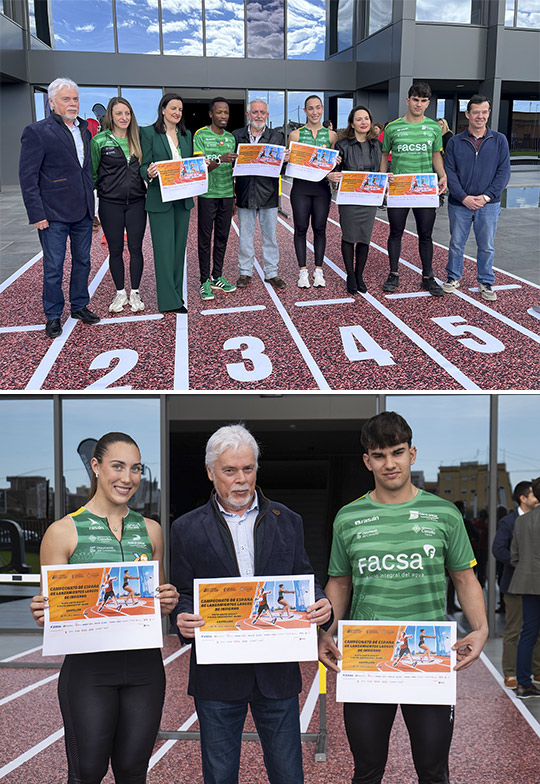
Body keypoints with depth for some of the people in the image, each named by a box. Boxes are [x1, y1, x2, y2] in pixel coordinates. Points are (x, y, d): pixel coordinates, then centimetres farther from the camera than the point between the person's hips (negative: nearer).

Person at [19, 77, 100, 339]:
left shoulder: (84, 131, 11)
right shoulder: (37, 132, -8)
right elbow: (28, 177, -10)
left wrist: (91, 204, 11)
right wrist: (36, 214, -15)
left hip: (83, 212, 6)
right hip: (54, 214, -6)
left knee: (82, 261, 15)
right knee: (53, 267, 2)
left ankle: (80, 306, 29)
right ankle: (53, 316, 14)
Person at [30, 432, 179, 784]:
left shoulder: (150, 530, 10)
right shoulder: (63, 532, -2)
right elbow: (50, 608, 2)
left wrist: (167, 603, -3)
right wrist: (41, 613, -20)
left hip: (145, 666, 3)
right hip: (89, 666, -3)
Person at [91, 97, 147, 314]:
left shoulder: (138, 139, 6)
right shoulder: (100, 141, -3)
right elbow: (92, 173, 2)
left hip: (136, 202, 2)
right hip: (110, 204, -2)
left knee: (136, 248, 4)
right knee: (115, 250, 7)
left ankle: (135, 293, 17)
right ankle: (120, 293, 20)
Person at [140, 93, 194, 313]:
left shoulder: (186, 135, 14)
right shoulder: (149, 133, -2)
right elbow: (144, 165, -5)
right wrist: (149, 173, -27)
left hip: (183, 198, 6)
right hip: (160, 198, -6)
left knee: (179, 247, 11)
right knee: (164, 249, -5)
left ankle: (177, 293, 20)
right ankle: (169, 301, -2)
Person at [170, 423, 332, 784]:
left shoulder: (287, 521, 7)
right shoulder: (187, 529, 2)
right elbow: (182, 595, 4)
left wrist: (321, 605, -11)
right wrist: (183, 620, -18)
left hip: (277, 671, 1)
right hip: (217, 674, -1)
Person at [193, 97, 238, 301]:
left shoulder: (231, 137, 12)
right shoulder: (201, 135, -5)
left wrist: (235, 195, 14)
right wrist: (219, 159, -30)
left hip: (227, 194, 5)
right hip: (208, 194, -5)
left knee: (222, 237, 9)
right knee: (205, 239, 0)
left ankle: (217, 277, 18)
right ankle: (205, 282, 4)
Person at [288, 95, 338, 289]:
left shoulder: (331, 135, 8)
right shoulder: (295, 134, 5)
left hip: (322, 187, 1)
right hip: (301, 187, -1)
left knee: (319, 228, 3)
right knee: (301, 228, 0)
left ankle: (318, 271, 12)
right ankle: (303, 271, 8)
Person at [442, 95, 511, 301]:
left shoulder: (499, 140, 2)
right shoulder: (455, 142, 2)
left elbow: (504, 172, -1)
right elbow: (450, 172, -2)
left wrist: (486, 196, -12)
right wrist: (464, 197, -13)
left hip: (488, 205, 0)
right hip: (459, 204, 0)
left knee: (486, 246, 7)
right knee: (456, 243, 9)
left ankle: (486, 282, 20)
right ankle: (454, 277, 26)